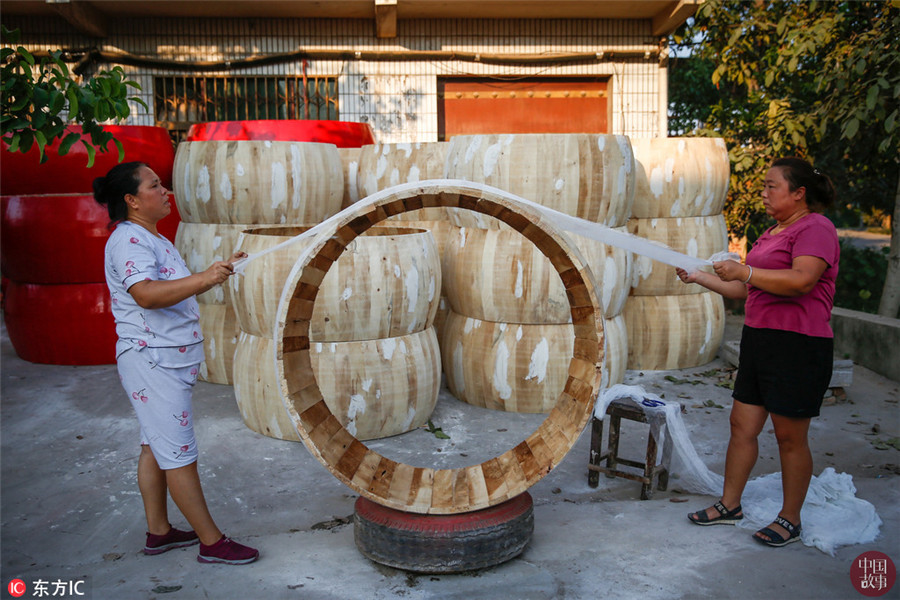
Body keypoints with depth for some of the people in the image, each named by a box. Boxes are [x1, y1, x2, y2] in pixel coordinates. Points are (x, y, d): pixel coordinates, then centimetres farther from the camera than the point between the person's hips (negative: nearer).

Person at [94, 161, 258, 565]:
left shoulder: (152, 239, 16)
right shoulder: (128, 240, -16)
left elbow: (176, 289, 29)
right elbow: (146, 294, -33)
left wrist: (218, 270, 20)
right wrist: (203, 279, -43)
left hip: (165, 361, 10)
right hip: (151, 362, -10)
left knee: (156, 447, 16)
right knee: (179, 454, -4)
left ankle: (159, 531, 28)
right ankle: (212, 542, 5)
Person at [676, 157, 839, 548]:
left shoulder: (815, 228, -10)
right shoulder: (772, 233, 19)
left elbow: (801, 280, -27)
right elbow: (746, 290, 24)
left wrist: (744, 270, -23)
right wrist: (700, 277, 19)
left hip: (798, 345, -9)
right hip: (758, 339, 9)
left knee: (790, 438, 2)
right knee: (742, 425, 11)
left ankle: (790, 521, 18)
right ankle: (729, 505, 24)